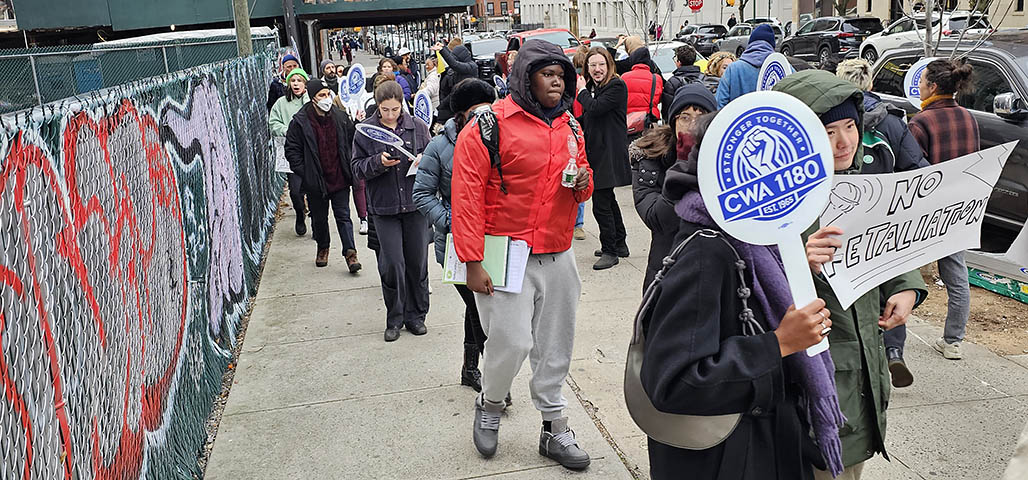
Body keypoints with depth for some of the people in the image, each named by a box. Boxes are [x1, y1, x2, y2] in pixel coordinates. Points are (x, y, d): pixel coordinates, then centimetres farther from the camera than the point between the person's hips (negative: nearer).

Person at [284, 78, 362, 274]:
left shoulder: (340, 117, 1)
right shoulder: (300, 122, -8)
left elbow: (352, 141, 13)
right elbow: (292, 151, -4)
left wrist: (349, 169, 6)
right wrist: (305, 173, -10)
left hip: (340, 179, 1)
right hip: (315, 182, -1)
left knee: (343, 216, 2)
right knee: (319, 217, 14)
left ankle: (350, 252, 3)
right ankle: (322, 248, 34)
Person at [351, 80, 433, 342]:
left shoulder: (417, 126, 2)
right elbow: (358, 168, 0)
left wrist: (423, 161, -13)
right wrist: (378, 162, -18)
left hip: (415, 203, 1)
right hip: (384, 206, -1)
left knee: (417, 262, 8)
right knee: (392, 264, -3)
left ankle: (415, 315, 24)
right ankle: (394, 319, 15)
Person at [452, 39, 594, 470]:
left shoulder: (571, 127, 11)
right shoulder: (490, 126, -10)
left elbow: (583, 183, 23)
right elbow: (467, 196, -13)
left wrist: (583, 184, -3)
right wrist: (472, 263, -17)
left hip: (558, 253, 6)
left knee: (555, 347, 11)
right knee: (512, 341, -8)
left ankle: (554, 429, 27)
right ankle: (489, 407, 23)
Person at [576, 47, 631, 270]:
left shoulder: (616, 86, -12)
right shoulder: (591, 87, 14)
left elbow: (595, 108, -23)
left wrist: (583, 91, -7)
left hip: (608, 154, -9)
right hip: (594, 150, 9)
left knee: (601, 204, -9)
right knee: (608, 200, 18)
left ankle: (609, 251, 1)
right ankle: (620, 244, 31)